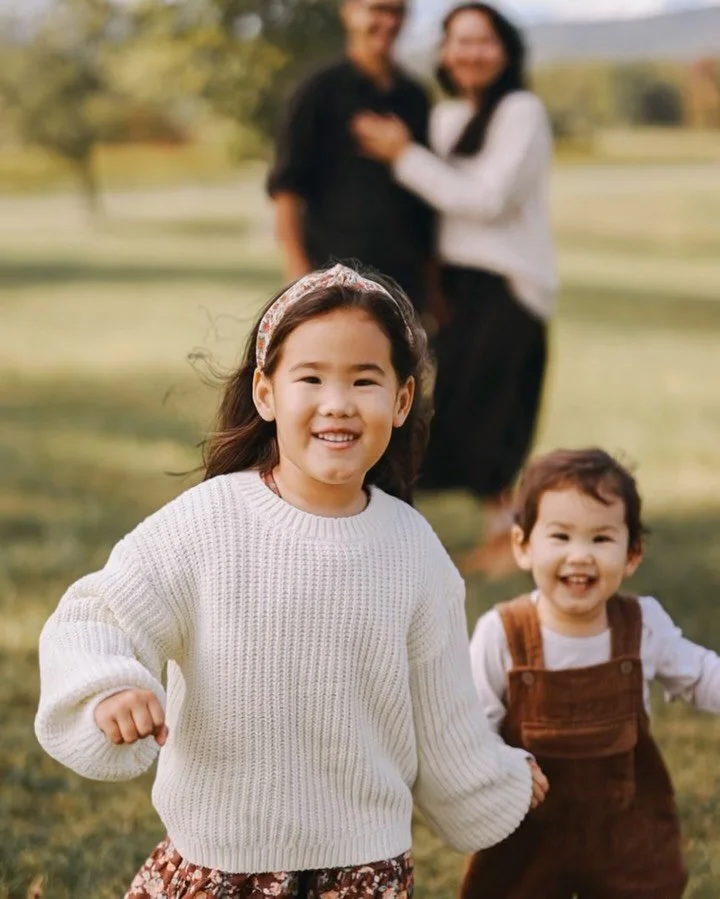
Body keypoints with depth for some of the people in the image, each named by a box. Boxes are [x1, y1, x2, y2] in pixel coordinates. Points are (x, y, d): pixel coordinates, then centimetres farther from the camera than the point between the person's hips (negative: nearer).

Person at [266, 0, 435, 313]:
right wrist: (299, 274, -11)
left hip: (407, 281, 5)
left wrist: (432, 276, 16)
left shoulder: (414, 99, 14)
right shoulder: (321, 90, 0)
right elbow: (285, 187, -3)